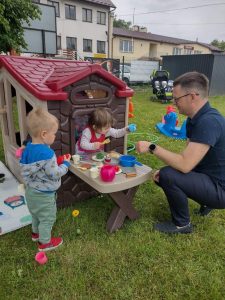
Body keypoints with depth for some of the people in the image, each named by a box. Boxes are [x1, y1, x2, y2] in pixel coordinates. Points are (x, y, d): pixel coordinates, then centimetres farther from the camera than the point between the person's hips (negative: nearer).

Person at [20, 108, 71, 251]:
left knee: (36, 214, 31)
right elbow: (55, 174, -25)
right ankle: (45, 242, 33)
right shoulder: (47, 153, -33)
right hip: (44, 194, -8)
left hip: (31, 190, 9)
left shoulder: (29, 147, -6)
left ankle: (36, 233, 53)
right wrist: (66, 163, -11)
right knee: (47, 218, 14)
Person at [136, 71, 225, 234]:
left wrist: (152, 147, -24)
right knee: (161, 176, 12)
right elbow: (189, 157, 7)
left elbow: (185, 164, -33)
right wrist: (164, 171, -5)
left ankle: (182, 224, 0)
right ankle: (206, 202, 21)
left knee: (168, 176, -26)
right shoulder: (195, 118, 2)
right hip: (208, 177, 9)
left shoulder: (209, 122, -29)